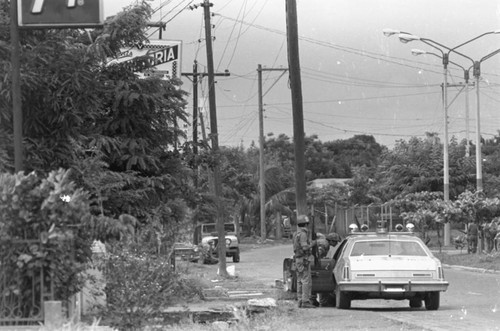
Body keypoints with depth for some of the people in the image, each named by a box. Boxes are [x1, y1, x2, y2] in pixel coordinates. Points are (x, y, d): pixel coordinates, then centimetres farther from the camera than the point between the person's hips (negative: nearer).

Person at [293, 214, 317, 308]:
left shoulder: (296, 234, 14)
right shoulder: (303, 234, -16)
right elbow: (305, 247, -23)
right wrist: (312, 244, -8)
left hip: (298, 259, 10)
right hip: (304, 259, -10)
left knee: (300, 281, 10)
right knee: (306, 281, -9)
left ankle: (300, 301, 12)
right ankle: (305, 301, -13)